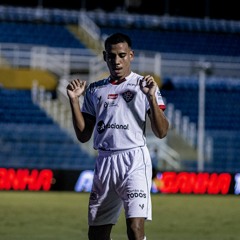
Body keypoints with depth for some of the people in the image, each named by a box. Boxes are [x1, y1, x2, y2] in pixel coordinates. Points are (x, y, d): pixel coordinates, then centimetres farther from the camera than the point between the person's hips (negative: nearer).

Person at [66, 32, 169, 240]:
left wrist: (151, 97, -17)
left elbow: (161, 132, -4)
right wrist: (74, 100, 4)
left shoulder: (143, 85, 2)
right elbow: (83, 136, 14)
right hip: (104, 162, 5)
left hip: (134, 160, -5)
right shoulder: (95, 90, 15)